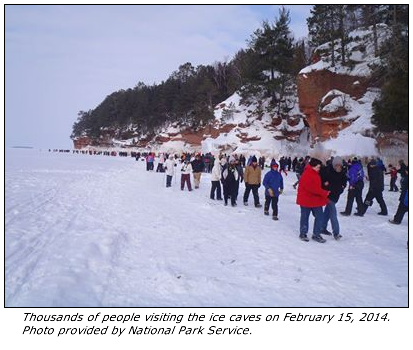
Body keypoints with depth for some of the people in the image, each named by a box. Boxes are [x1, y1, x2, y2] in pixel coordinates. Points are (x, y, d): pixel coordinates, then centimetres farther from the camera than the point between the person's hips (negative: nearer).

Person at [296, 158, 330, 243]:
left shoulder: (316, 174, 10)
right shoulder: (306, 175, -20)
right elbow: (312, 188, -26)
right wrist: (324, 193, -22)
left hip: (317, 200, 8)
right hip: (306, 200, -8)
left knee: (319, 217, 4)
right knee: (305, 217, 7)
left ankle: (316, 234, 14)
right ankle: (303, 234, 22)